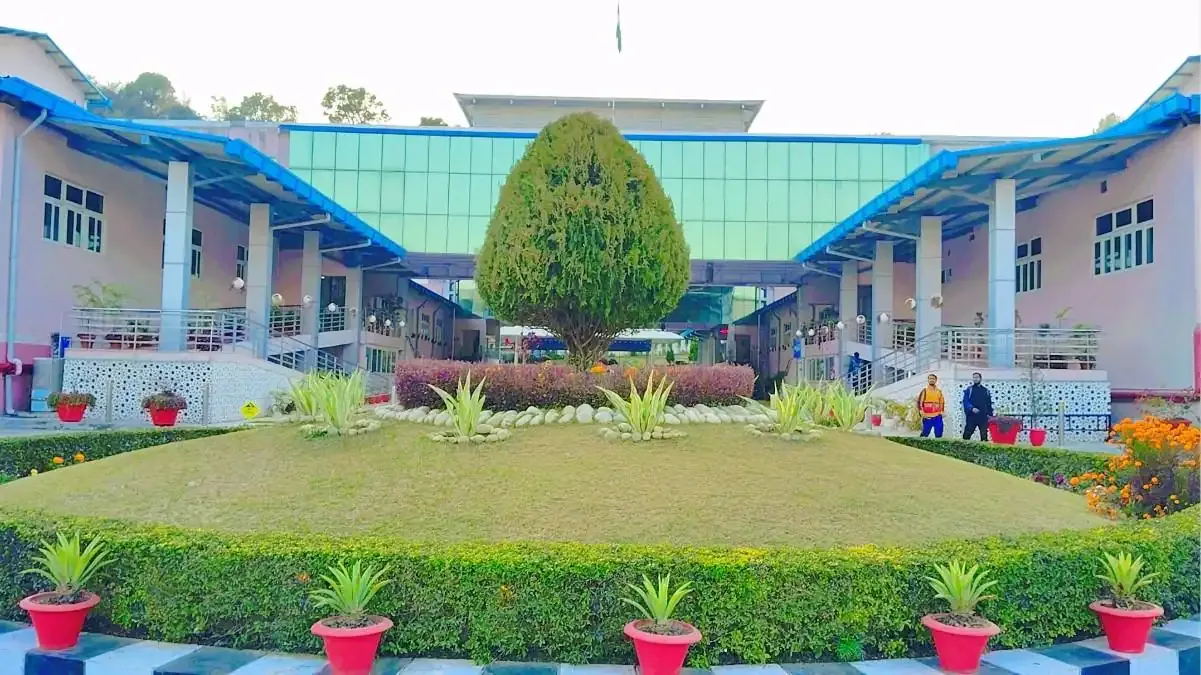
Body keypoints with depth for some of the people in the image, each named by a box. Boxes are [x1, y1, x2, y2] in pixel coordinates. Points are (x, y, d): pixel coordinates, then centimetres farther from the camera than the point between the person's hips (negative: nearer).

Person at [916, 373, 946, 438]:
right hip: (927, 416, -4)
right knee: (925, 433, -5)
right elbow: (919, 402, -2)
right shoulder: (925, 391, 2)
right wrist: (922, 412, -12)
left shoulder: (939, 391, 14)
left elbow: (942, 403, 21)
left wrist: (942, 412, 9)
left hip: (937, 416, 4)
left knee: (939, 433, 1)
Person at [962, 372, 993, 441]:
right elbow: (965, 401, -7)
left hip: (983, 417, 3)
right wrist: (972, 408, -23)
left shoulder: (985, 390, 13)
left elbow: (989, 404, 15)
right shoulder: (969, 389, 4)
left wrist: (990, 414, 7)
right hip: (971, 416, -3)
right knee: (967, 434, -5)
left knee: (984, 435, 7)